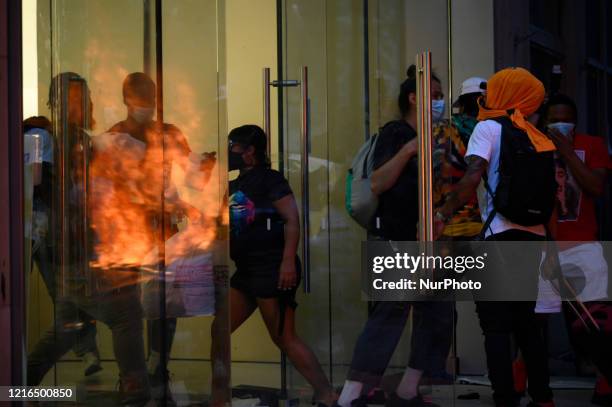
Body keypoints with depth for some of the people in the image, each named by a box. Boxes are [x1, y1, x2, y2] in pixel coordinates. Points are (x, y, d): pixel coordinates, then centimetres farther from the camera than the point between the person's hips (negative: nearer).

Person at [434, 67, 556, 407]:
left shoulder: (489, 127, -3)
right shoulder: (536, 137, 16)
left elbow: (473, 177, -18)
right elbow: (548, 193, 17)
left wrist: (442, 215, -17)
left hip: (502, 236, -7)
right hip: (532, 236, 7)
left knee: (496, 325, -3)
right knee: (525, 321, 16)